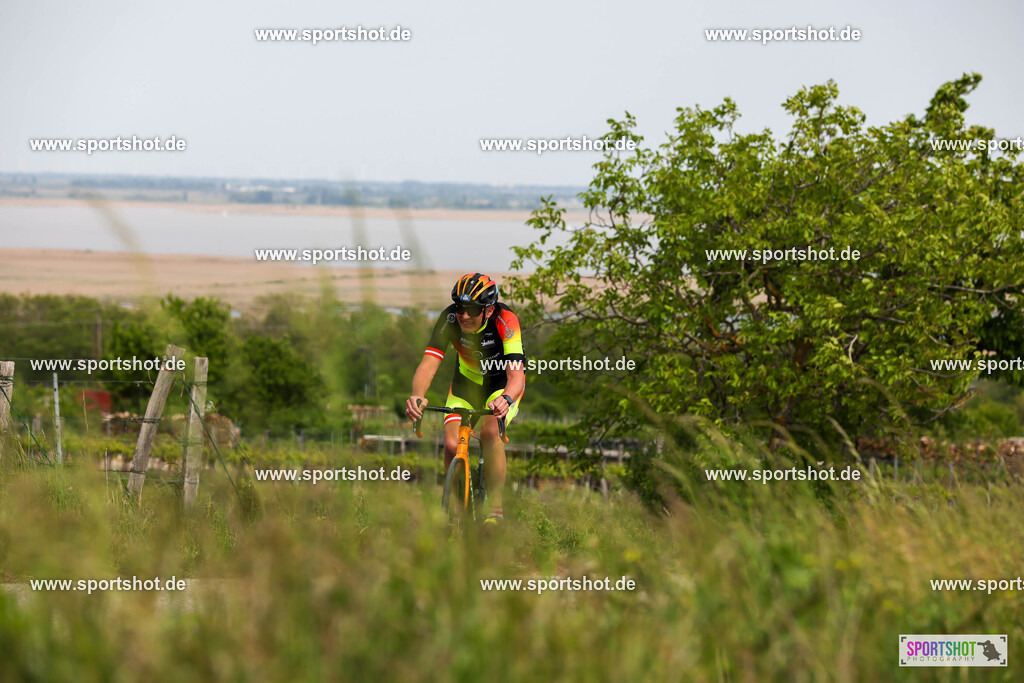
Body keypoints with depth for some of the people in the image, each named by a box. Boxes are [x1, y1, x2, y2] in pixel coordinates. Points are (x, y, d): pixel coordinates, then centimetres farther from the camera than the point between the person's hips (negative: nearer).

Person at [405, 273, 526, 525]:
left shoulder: (505, 322, -33)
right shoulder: (450, 318, -26)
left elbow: (516, 374, -41)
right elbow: (428, 363, -33)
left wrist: (506, 399, -64)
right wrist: (417, 395, -54)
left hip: (503, 384, -3)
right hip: (467, 381, 3)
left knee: (490, 431, -32)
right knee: (452, 445, -17)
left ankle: (495, 509, -21)